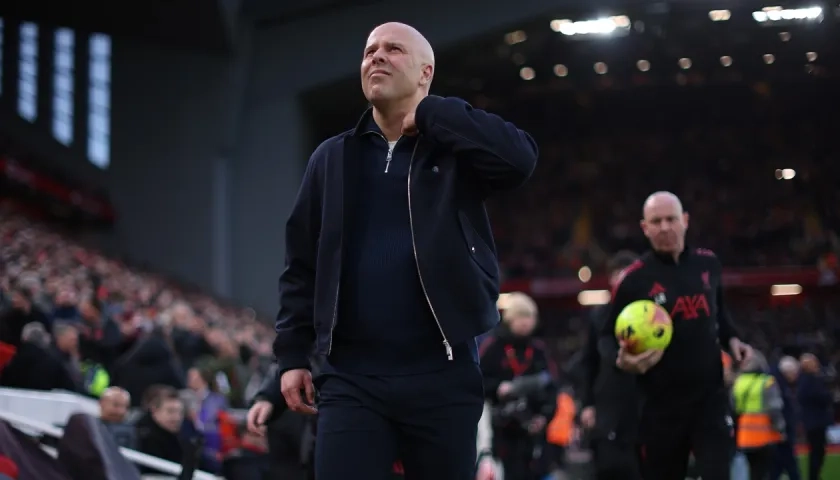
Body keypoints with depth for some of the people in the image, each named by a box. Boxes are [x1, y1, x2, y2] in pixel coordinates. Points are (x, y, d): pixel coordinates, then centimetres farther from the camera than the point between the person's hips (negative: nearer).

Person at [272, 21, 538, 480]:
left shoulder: (456, 147, 5)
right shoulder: (333, 159, 12)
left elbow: (520, 159, -17)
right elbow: (302, 264, 12)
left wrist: (429, 113, -9)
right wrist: (292, 354, 5)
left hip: (442, 376, -1)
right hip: (352, 378, 1)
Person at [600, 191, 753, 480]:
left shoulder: (708, 264, 5)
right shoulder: (634, 279, -9)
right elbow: (609, 336, 0)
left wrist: (731, 339, 7)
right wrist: (622, 359, -21)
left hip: (710, 395, 2)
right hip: (662, 404, -2)